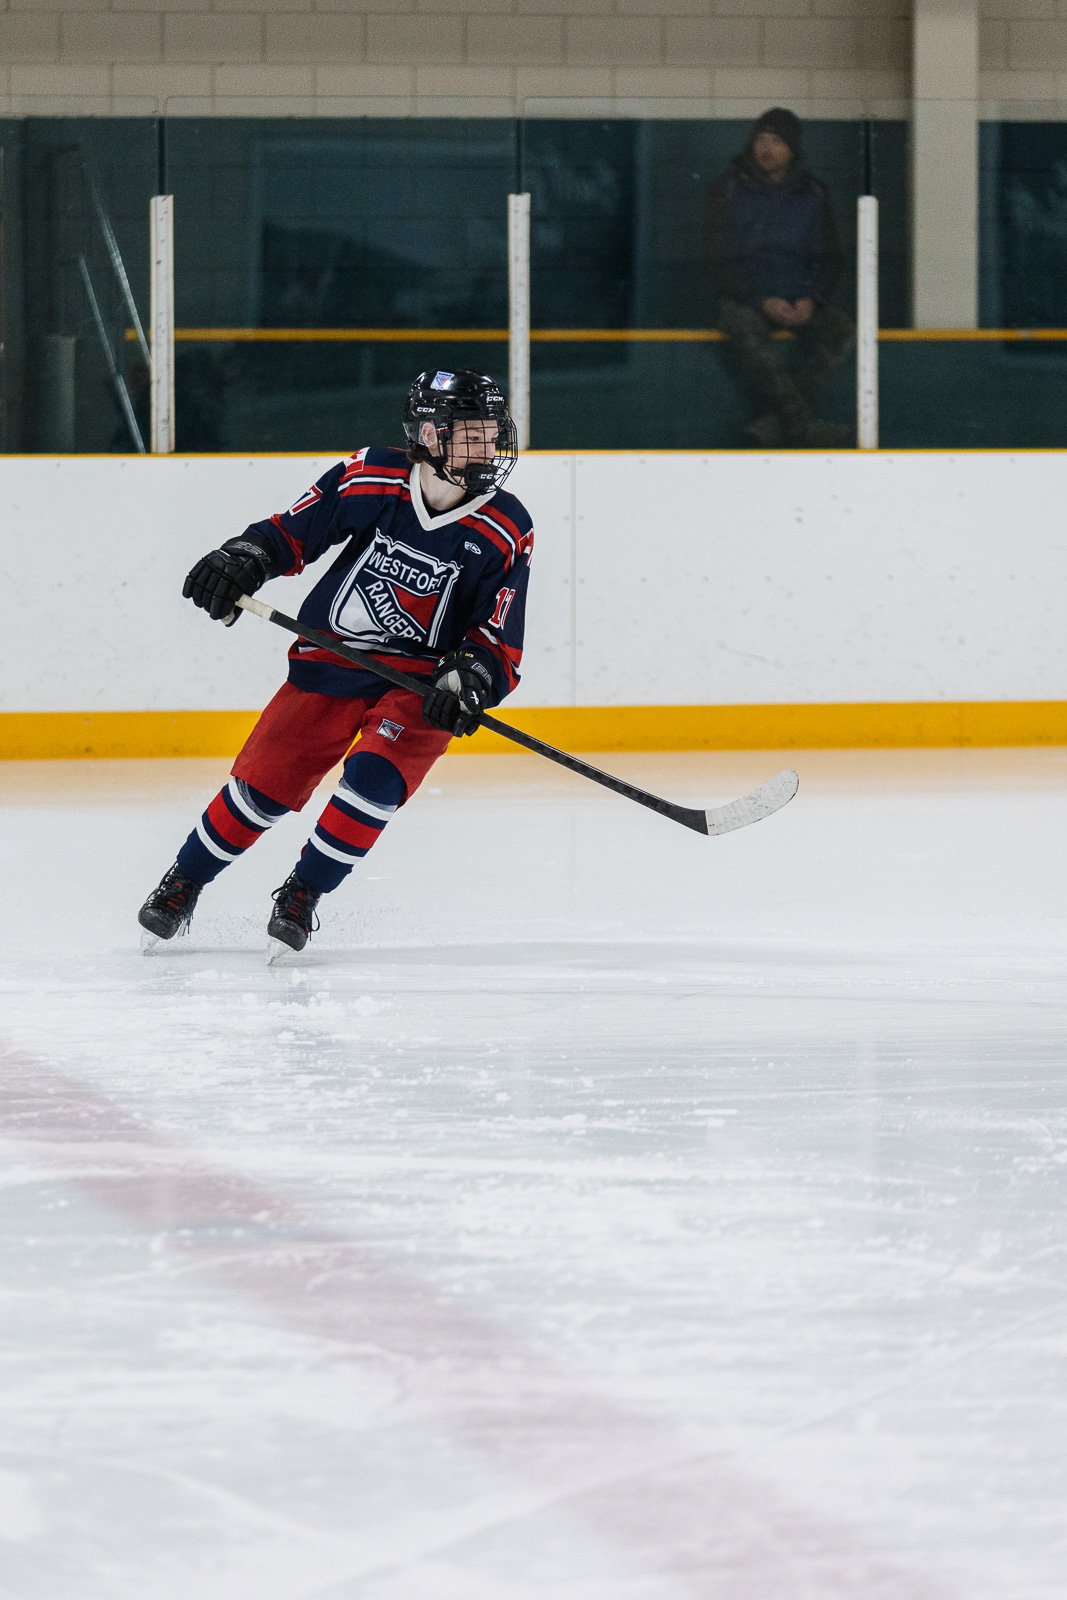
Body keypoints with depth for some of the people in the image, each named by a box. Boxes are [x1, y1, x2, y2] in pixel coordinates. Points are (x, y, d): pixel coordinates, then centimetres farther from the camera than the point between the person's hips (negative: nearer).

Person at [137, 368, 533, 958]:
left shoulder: (505, 532, -11)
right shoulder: (370, 478, -12)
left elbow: (499, 644, -8)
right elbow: (291, 532, 2)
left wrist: (470, 678, -28)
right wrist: (242, 559, -15)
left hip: (421, 680, 0)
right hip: (329, 663, 1)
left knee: (375, 777, -24)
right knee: (264, 781, -2)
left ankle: (302, 894, -1)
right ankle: (182, 885, 23)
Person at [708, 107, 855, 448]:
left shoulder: (812, 195, 9)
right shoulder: (729, 190, 0)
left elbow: (828, 259, 11)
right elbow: (723, 262, -3)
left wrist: (810, 300, -10)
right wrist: (764, 302, -18)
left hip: (800, 301, 3)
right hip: (744, 297, -3)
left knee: (839, 329, -27)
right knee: (747, 330, -37)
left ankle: (774, 422, -32)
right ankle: (802, 423, -41)